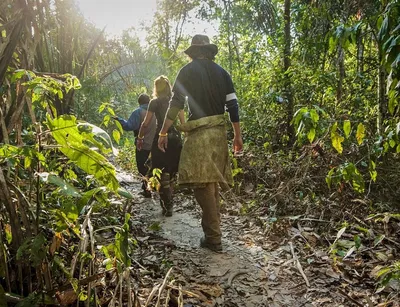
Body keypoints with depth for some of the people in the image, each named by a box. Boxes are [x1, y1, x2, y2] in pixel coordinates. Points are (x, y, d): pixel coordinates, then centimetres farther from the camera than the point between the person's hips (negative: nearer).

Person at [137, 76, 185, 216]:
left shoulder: (155, 102, -1)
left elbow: (146, 123, -3)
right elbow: (183, 123, 4)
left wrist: (140, 138, 9)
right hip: (175, 138, 4)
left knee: (163, 173, 2)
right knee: (171, 173, 15)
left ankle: (167, 206, -4)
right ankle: (168, 202, 22)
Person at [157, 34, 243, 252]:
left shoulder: (188, 71, 1)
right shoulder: (221, 72, 13)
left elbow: (176, 103, -5)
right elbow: (232, 105, 8)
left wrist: (163, 133, -1)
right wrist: (238, 135, 12)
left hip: (199, 132, -6)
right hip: (219, 131, 6)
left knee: (202, 183, -6)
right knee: (212, 181, 15)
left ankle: (213, 237, -7)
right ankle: (213, 228, 24)